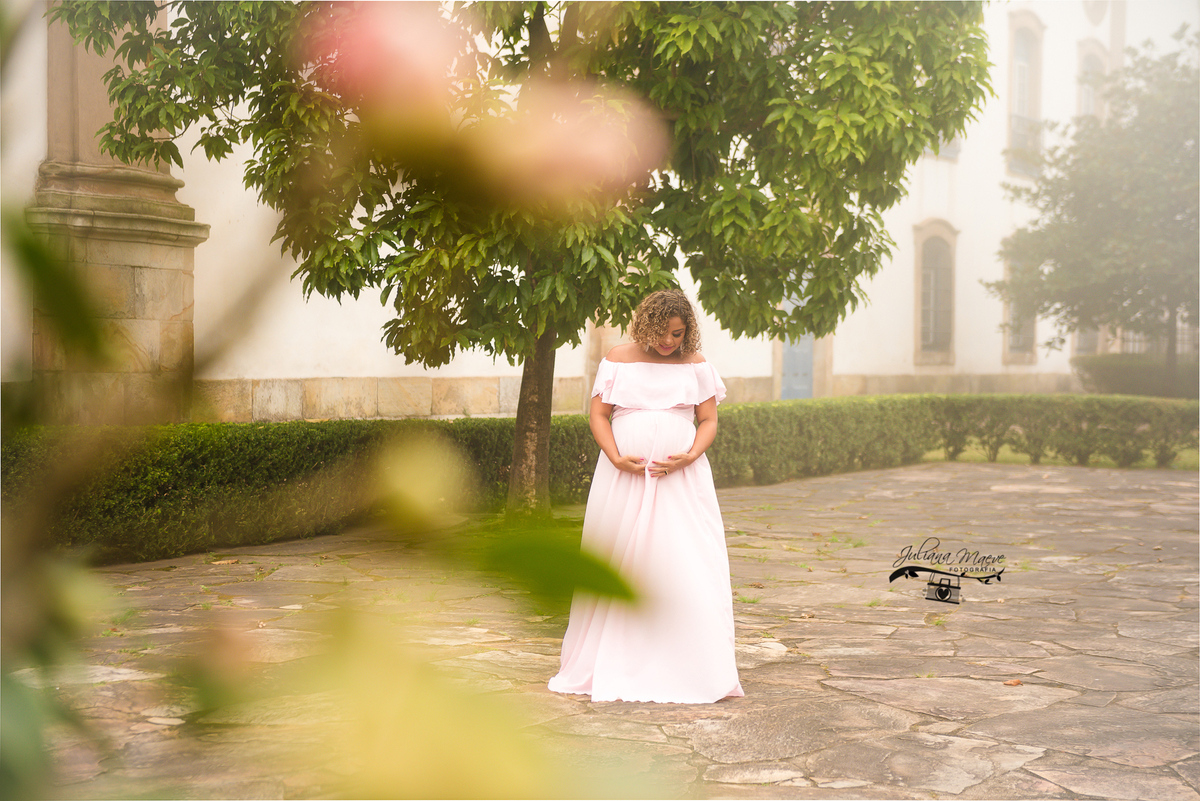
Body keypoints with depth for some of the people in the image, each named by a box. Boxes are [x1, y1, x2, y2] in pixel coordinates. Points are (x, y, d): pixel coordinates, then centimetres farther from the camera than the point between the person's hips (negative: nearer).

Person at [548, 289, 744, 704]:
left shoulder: (695, 365, 7)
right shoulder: (618, 360, 5)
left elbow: (709, 421, 6)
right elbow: (598, 415, 3)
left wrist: (690, 456, -12)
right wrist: (617, 459, -12)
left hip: (681, 480, 0)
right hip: (624, 479, 0)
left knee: (688, 570, -6)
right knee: (618, 569, 3)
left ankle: (693, 672, 0)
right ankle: (608, 669, 14)